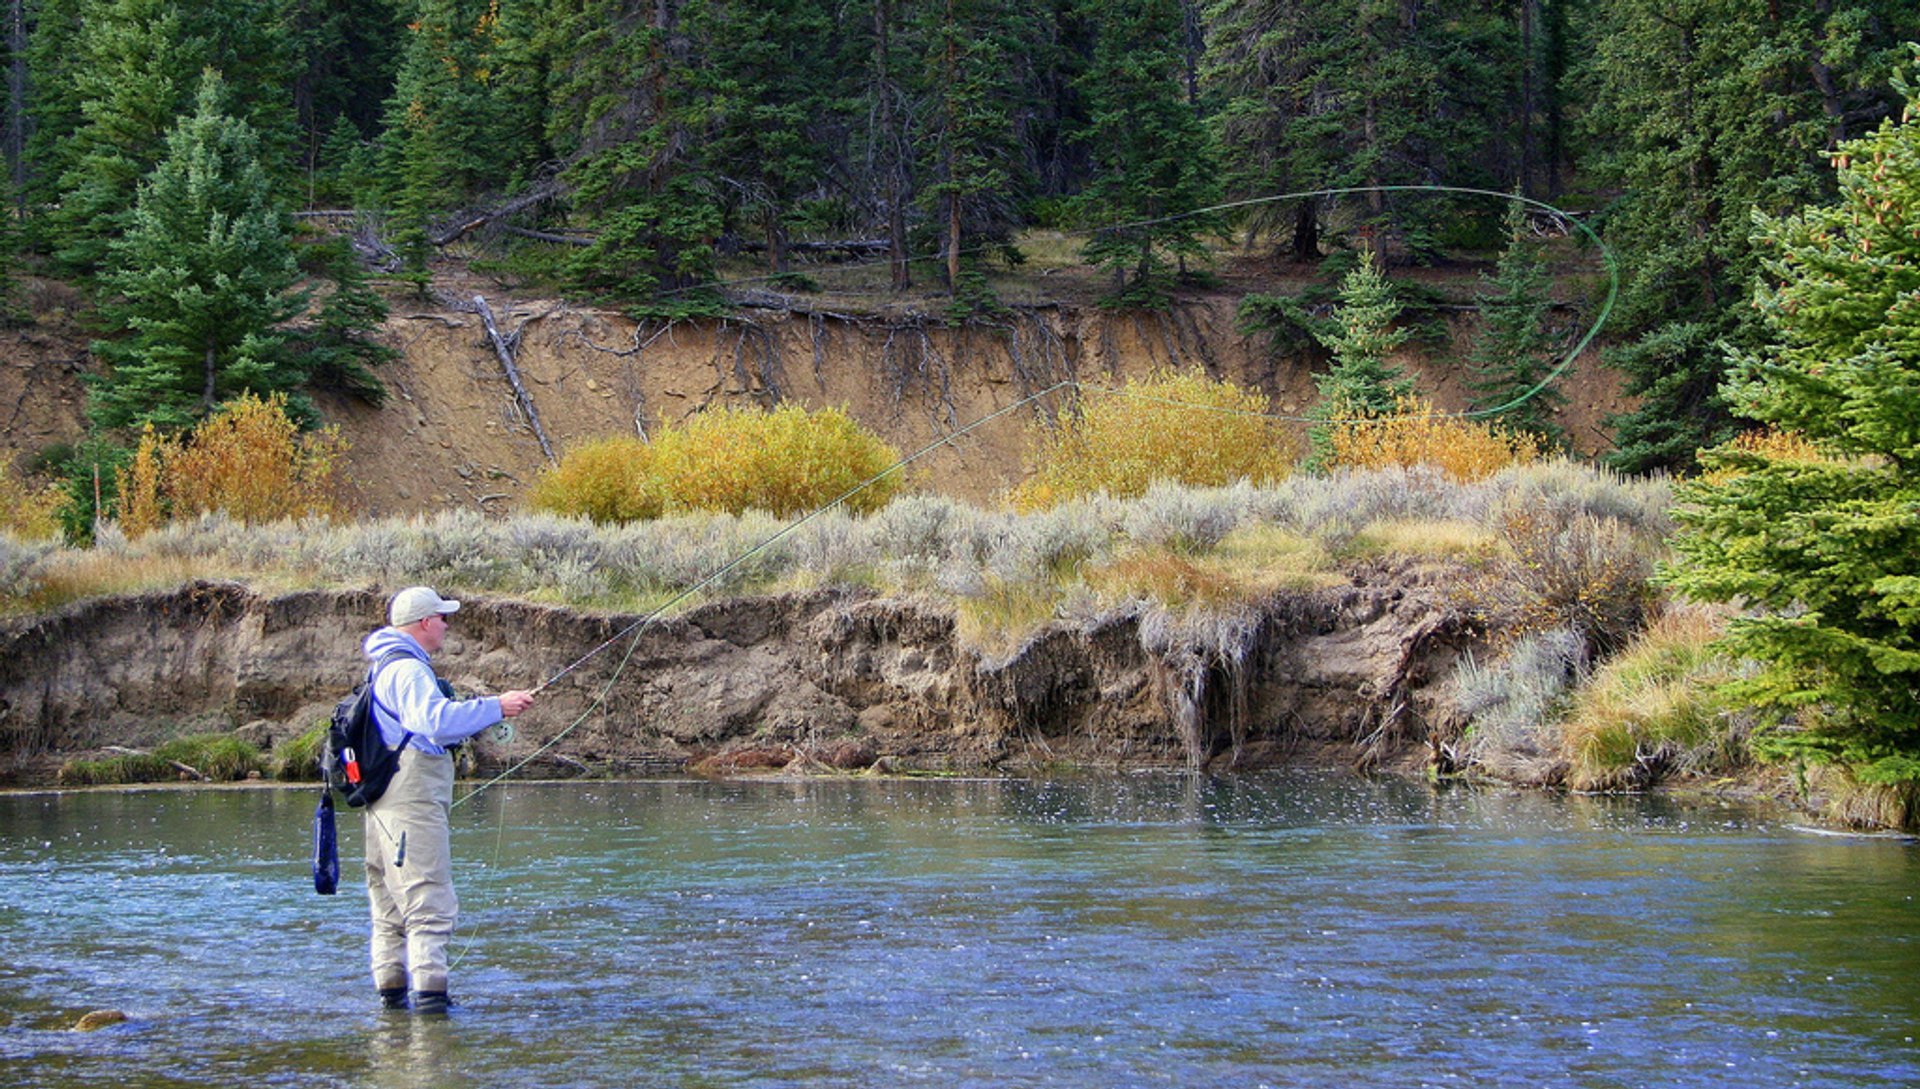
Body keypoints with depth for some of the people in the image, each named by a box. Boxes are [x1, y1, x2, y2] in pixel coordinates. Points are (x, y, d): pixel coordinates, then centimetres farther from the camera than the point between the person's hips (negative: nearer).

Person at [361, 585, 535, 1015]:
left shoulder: (387, 668, 21)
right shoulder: (408, 669, -13)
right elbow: (434, 719, -29)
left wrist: (486, 713, 22)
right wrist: (494, 707, -25)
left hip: (387, 803, 11)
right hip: (413, 800, -11)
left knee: (391, 904, 12)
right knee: (429, 901, -12)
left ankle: (393, 992, 15)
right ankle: (428, 991, -18)